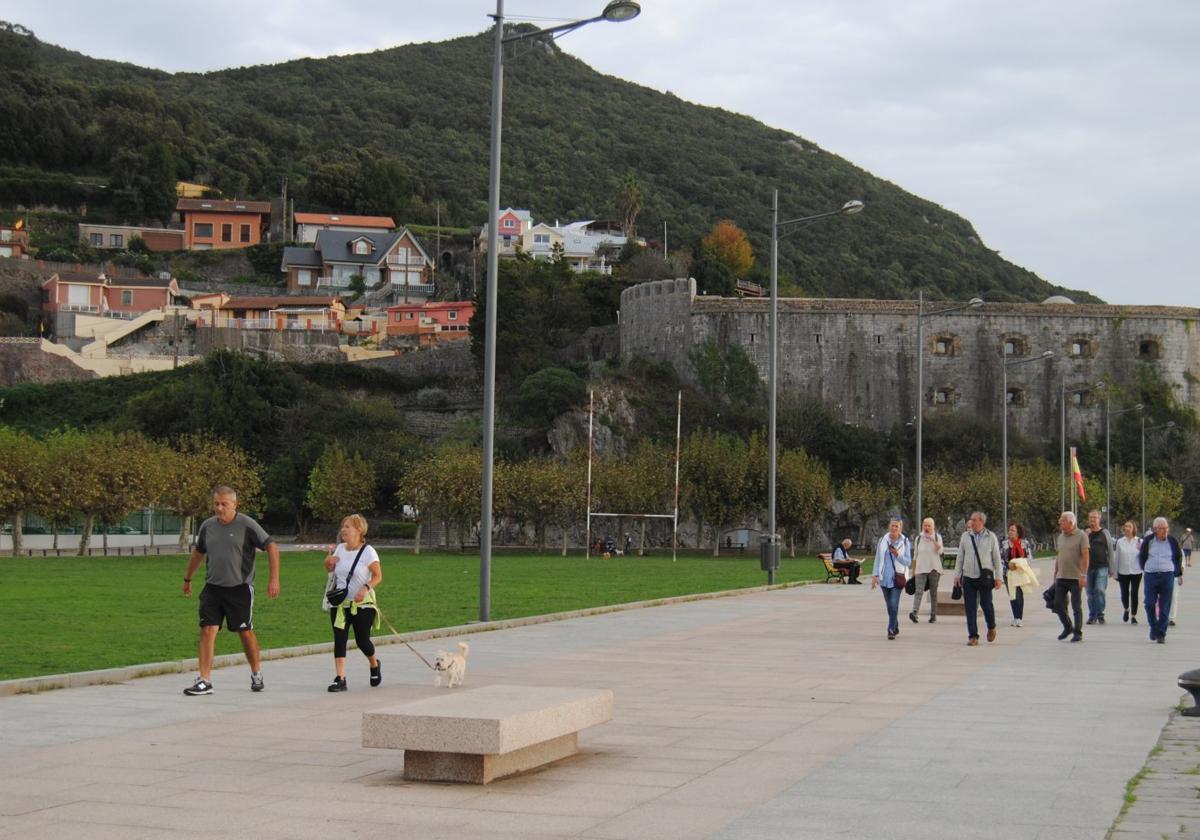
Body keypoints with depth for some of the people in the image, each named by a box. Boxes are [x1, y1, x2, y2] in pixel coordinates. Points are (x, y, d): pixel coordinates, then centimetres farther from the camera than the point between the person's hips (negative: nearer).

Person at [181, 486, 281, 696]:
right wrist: (187, 579, 30)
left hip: (240, 588, -3)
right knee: (207, 631, -7)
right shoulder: (207, 526, 7)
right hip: (212, 588, 4)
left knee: (245, 632, 7)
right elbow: (198, 553, 23)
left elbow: (272, 547, -7)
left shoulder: (247, 525, -8)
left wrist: (274, 579, -14)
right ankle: (204, 681, -5)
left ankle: (256, 674, 27)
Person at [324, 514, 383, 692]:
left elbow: (378, 575, -8)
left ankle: (374, 664, 35)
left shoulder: (368, 552, -10)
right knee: (339, 640, -6)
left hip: (362, 604, -4)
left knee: (362, 640, 3)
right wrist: (329, 560, -2)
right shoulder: (339, 549, 5)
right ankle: (340, 679, -8)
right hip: (339, 603, 4)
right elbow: (329, 569, 19)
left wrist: (366, 588, -25)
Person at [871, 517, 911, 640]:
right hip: (884, 578, 3)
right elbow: (878, 559, 10)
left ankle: (891, 630, -12)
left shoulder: (905, 542, 0)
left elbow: (908, 562, 0)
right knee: (890, 606, 10)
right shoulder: (882, 541, 6)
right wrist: (875, 575, 4)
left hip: (897, 578, -3)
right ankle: (895, 628, 25)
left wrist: (897, 555, -17)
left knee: (894, 605, -13)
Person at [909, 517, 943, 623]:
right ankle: (915, 612, -28)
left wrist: (933, 540, -23)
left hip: (934, 568, 0)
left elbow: (940, 551, -10)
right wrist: (913, 570, 11)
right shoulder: (918, 538, 10)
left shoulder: (937, 537, 4)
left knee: (933, 592, 4)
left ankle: (933, 614, 10)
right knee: (919, 591, -14)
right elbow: (915, 555, 14)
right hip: (921, 568, 1)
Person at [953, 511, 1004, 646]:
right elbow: (960, 557, 11)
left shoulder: (991, 537, 1)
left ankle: (991, 627, 28)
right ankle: (973, 636, 5)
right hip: (969, 578, 2)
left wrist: (999, 577, -1)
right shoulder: (965, 537, 6)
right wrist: (957, 575, 7)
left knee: (986, 604, 0)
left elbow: (997, 558, 3)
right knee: (970, 608, -1)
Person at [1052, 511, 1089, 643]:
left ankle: (1078, 633, 7)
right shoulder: (1060, 537, 13)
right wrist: (1055, 575, 17)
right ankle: (1067, 628, 24)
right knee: (1058, 605, 6)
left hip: (1075, 577, -6)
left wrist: (1083, 575, -18)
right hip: (1061, 577, 6)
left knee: (1076, 606, -1)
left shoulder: (1081, 536, -7)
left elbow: (1085, 556, -12)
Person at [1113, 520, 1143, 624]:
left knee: (1134, 593, -3)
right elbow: (1116, 557, 7)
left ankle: (1133, 615, 5)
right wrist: (1115, 572, 7)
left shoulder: (1139, 542, 1)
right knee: (1124, 593, 4)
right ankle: (1126, 609, 34)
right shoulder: (1120, 542, 4)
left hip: (1136, 572, -1)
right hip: (1123, 572, 1)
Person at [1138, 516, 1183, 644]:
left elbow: (1178, 558, 15)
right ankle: (1153, 628, 16)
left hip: (1167, 576, 0)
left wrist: (1179, 574, 14)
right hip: (1150, 576, 0)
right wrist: (1145, 569, 16)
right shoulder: (1148, 541, 3)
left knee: (1164, 607, -2)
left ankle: (1161, 633, 4)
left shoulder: (1172, 541, 4)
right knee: (1150, 604, -5)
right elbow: (1141, 556, 16)